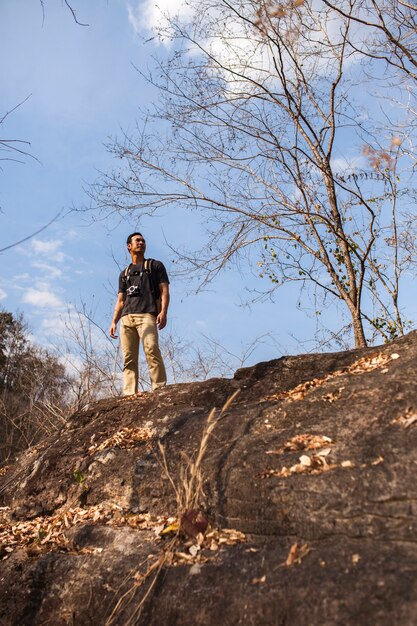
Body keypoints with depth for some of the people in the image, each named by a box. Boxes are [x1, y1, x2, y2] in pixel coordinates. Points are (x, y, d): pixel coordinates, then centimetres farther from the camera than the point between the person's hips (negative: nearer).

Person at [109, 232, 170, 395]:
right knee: (129, 358, -5)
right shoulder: (124, 273, 30)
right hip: (126, 318, 5)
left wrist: (163, 311, -12)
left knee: (151, 351, -24)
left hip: (147, 315, -4)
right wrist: (114, 322, 11)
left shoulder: (155, 265, 18)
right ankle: (129, 394, -9)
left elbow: (164, 291, 6)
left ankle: (159, 389, -28)